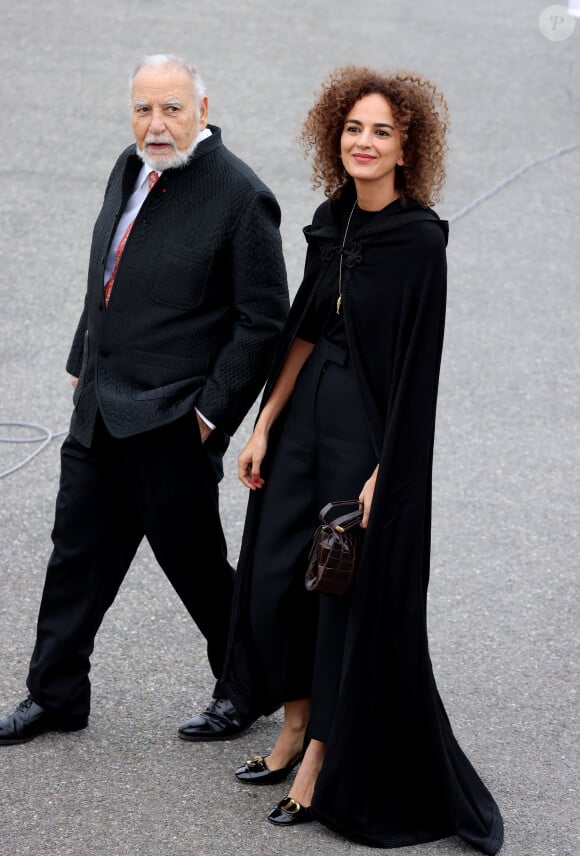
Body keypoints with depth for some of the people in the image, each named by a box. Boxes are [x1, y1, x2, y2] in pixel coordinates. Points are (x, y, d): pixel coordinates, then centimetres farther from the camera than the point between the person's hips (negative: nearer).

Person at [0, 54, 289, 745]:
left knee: (193, 560, 6)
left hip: (173, 427, -7)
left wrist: (213, 412, -15)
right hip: (100, 411, 7)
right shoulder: (130, 169, 7)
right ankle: (56, 696, 27)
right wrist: (82, 365, 18)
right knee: (78, 551, 14)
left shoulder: (239, 197, -16)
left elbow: (263, 321, -15)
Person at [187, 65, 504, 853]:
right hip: (308, 413, 7)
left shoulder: (420, 239, -15)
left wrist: (383, 473, -17)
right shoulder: (331, 221, 6)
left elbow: (418, 364, -15)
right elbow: (304, 329, 12)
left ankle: (323, 760, 15)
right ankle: (298, 728, 29)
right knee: (276, 575, 11)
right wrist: (265, 425, 9)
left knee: (351, 592, 2)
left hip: (372, 429, -7)